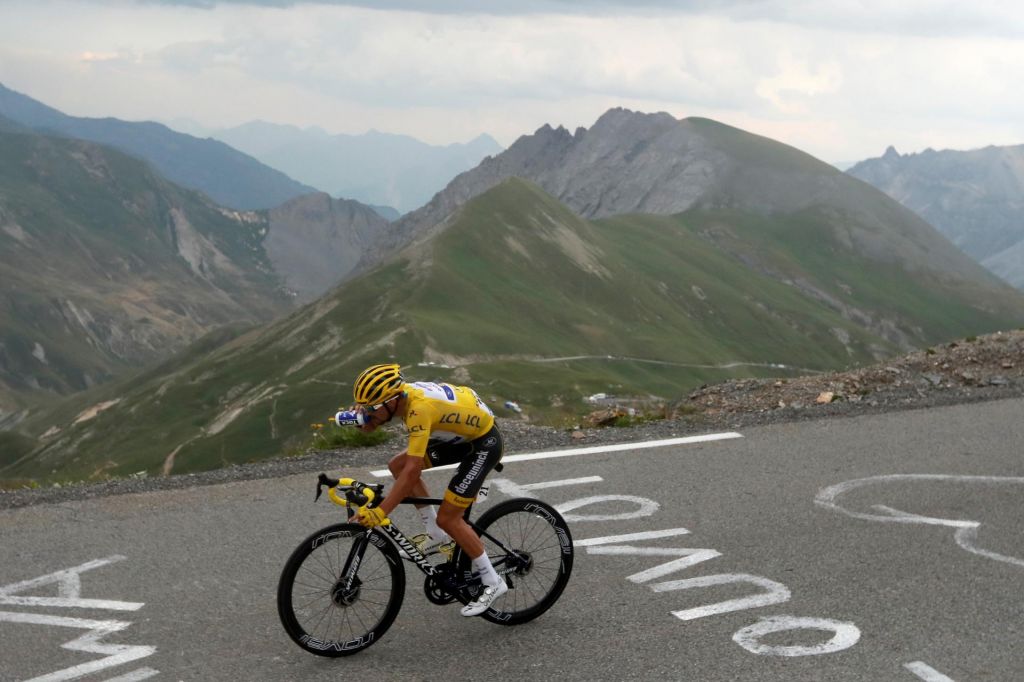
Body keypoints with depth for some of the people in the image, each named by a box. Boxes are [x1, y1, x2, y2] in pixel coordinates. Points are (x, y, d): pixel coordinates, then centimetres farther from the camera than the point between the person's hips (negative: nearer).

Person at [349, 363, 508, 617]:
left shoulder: (419, 408, -34)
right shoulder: (402, 393, -10)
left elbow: (412, 472, -38)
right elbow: (371, 425, 0)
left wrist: (380, 512, -38)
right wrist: (362, 415, -23)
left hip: (484, 442, -9)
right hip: (463, 434, 9)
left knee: (448, 518, -10)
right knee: (397, 464, 2)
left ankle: (492, 583, 3)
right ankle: (436, 533, 13)